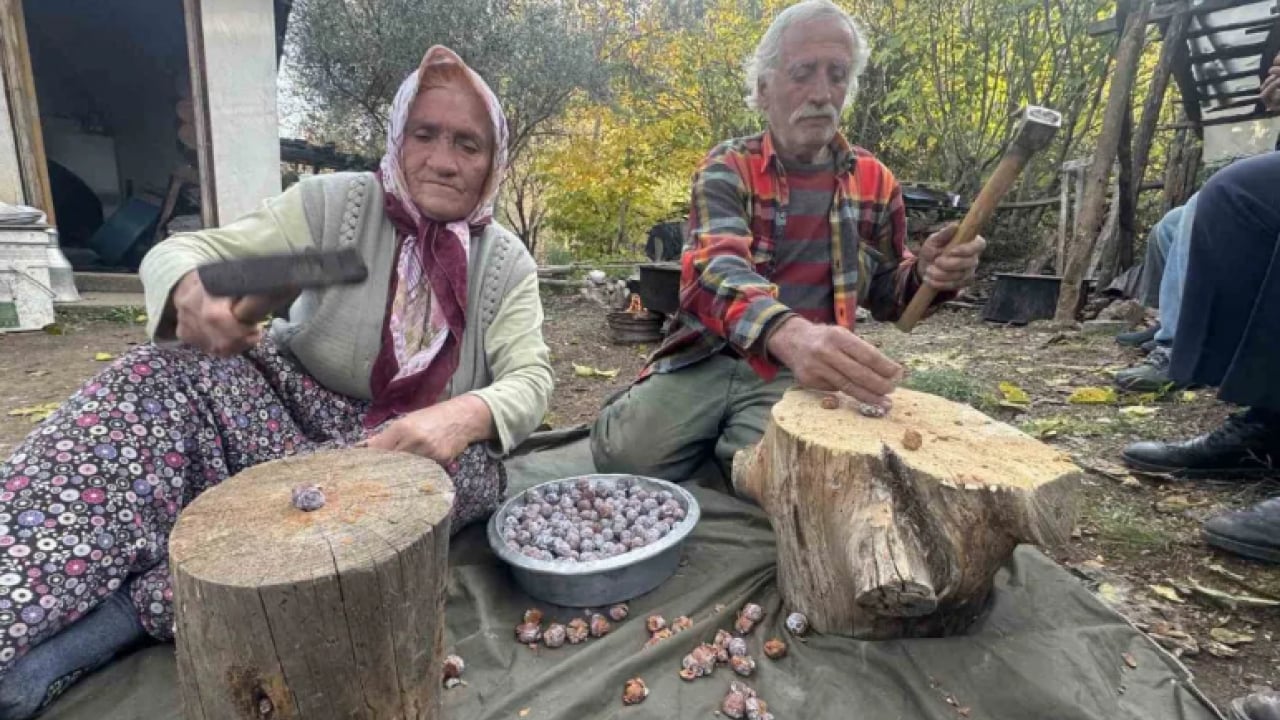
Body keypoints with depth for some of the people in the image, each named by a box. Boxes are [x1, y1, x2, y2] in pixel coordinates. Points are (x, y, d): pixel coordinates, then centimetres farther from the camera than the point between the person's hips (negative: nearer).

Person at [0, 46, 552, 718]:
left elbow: (530, 378, -14)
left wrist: (468, 415, -38)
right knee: (165, 378, -26)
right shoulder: (335, 202, -7)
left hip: (409, 447, 1)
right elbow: (179, 251, -9)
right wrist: (192, 292, -36)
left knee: (470, 474, -34)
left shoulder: (507, 262, -4)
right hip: (294, 409, 0)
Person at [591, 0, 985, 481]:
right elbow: (716, 269, -22)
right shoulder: (727, 169, -2)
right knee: (627, 455, -22)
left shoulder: (875, 181, 9)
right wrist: (790, 333, -44)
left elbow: (885, 295, 19)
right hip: (709, 357, -1)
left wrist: (925, 274, -7)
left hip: (797, 373, 1)